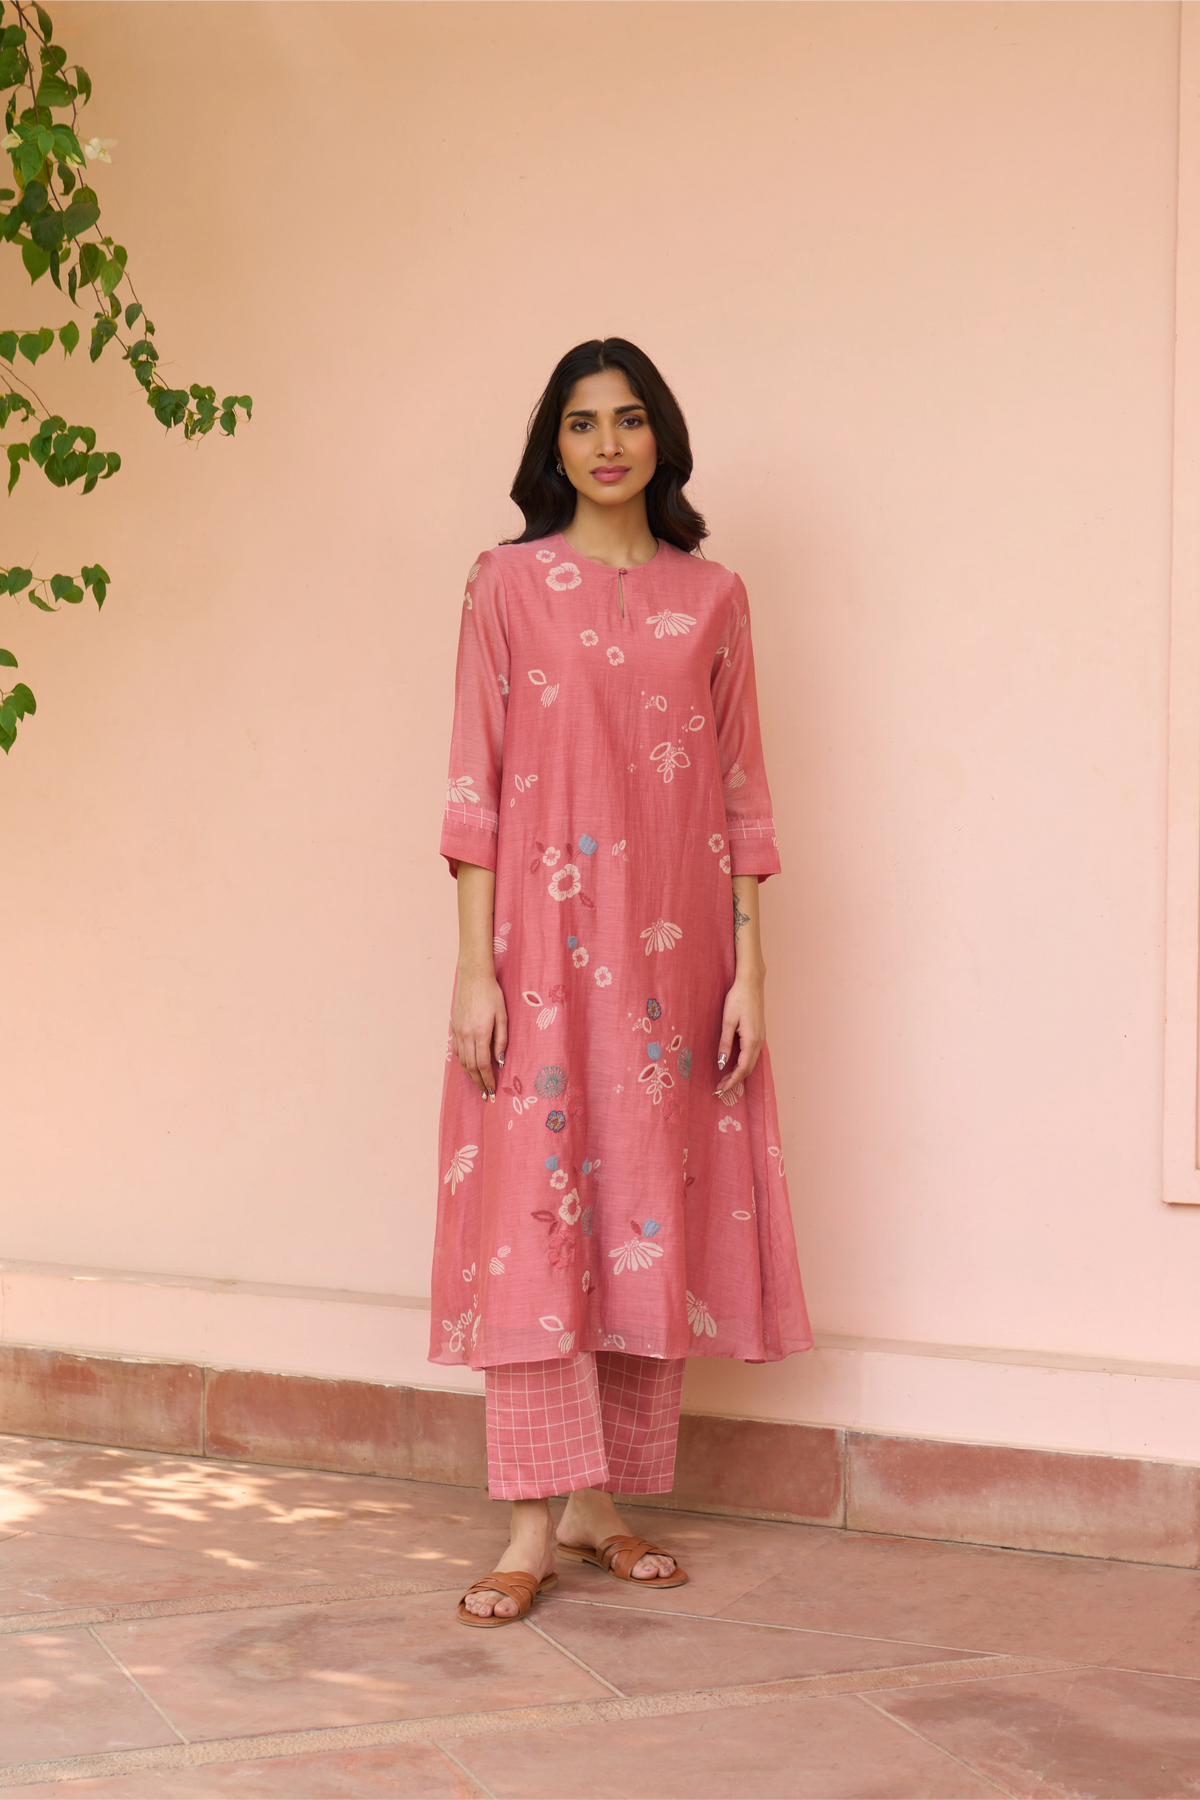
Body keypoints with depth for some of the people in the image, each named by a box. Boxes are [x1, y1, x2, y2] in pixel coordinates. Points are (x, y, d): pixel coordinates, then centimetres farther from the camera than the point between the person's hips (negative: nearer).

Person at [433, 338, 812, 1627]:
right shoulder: (509, 583, 3)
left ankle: (608, 1505, 16)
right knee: (533, 1215, -6)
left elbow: (741, 794, 8)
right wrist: (475, 966, -8)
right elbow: (476, 786, -1)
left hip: (674, 951, 3)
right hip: (545, 942, -3)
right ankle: (534, 1527, -2)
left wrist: (747, 971, 2)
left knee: (656, 1211, 5)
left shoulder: (712, 597, 10)